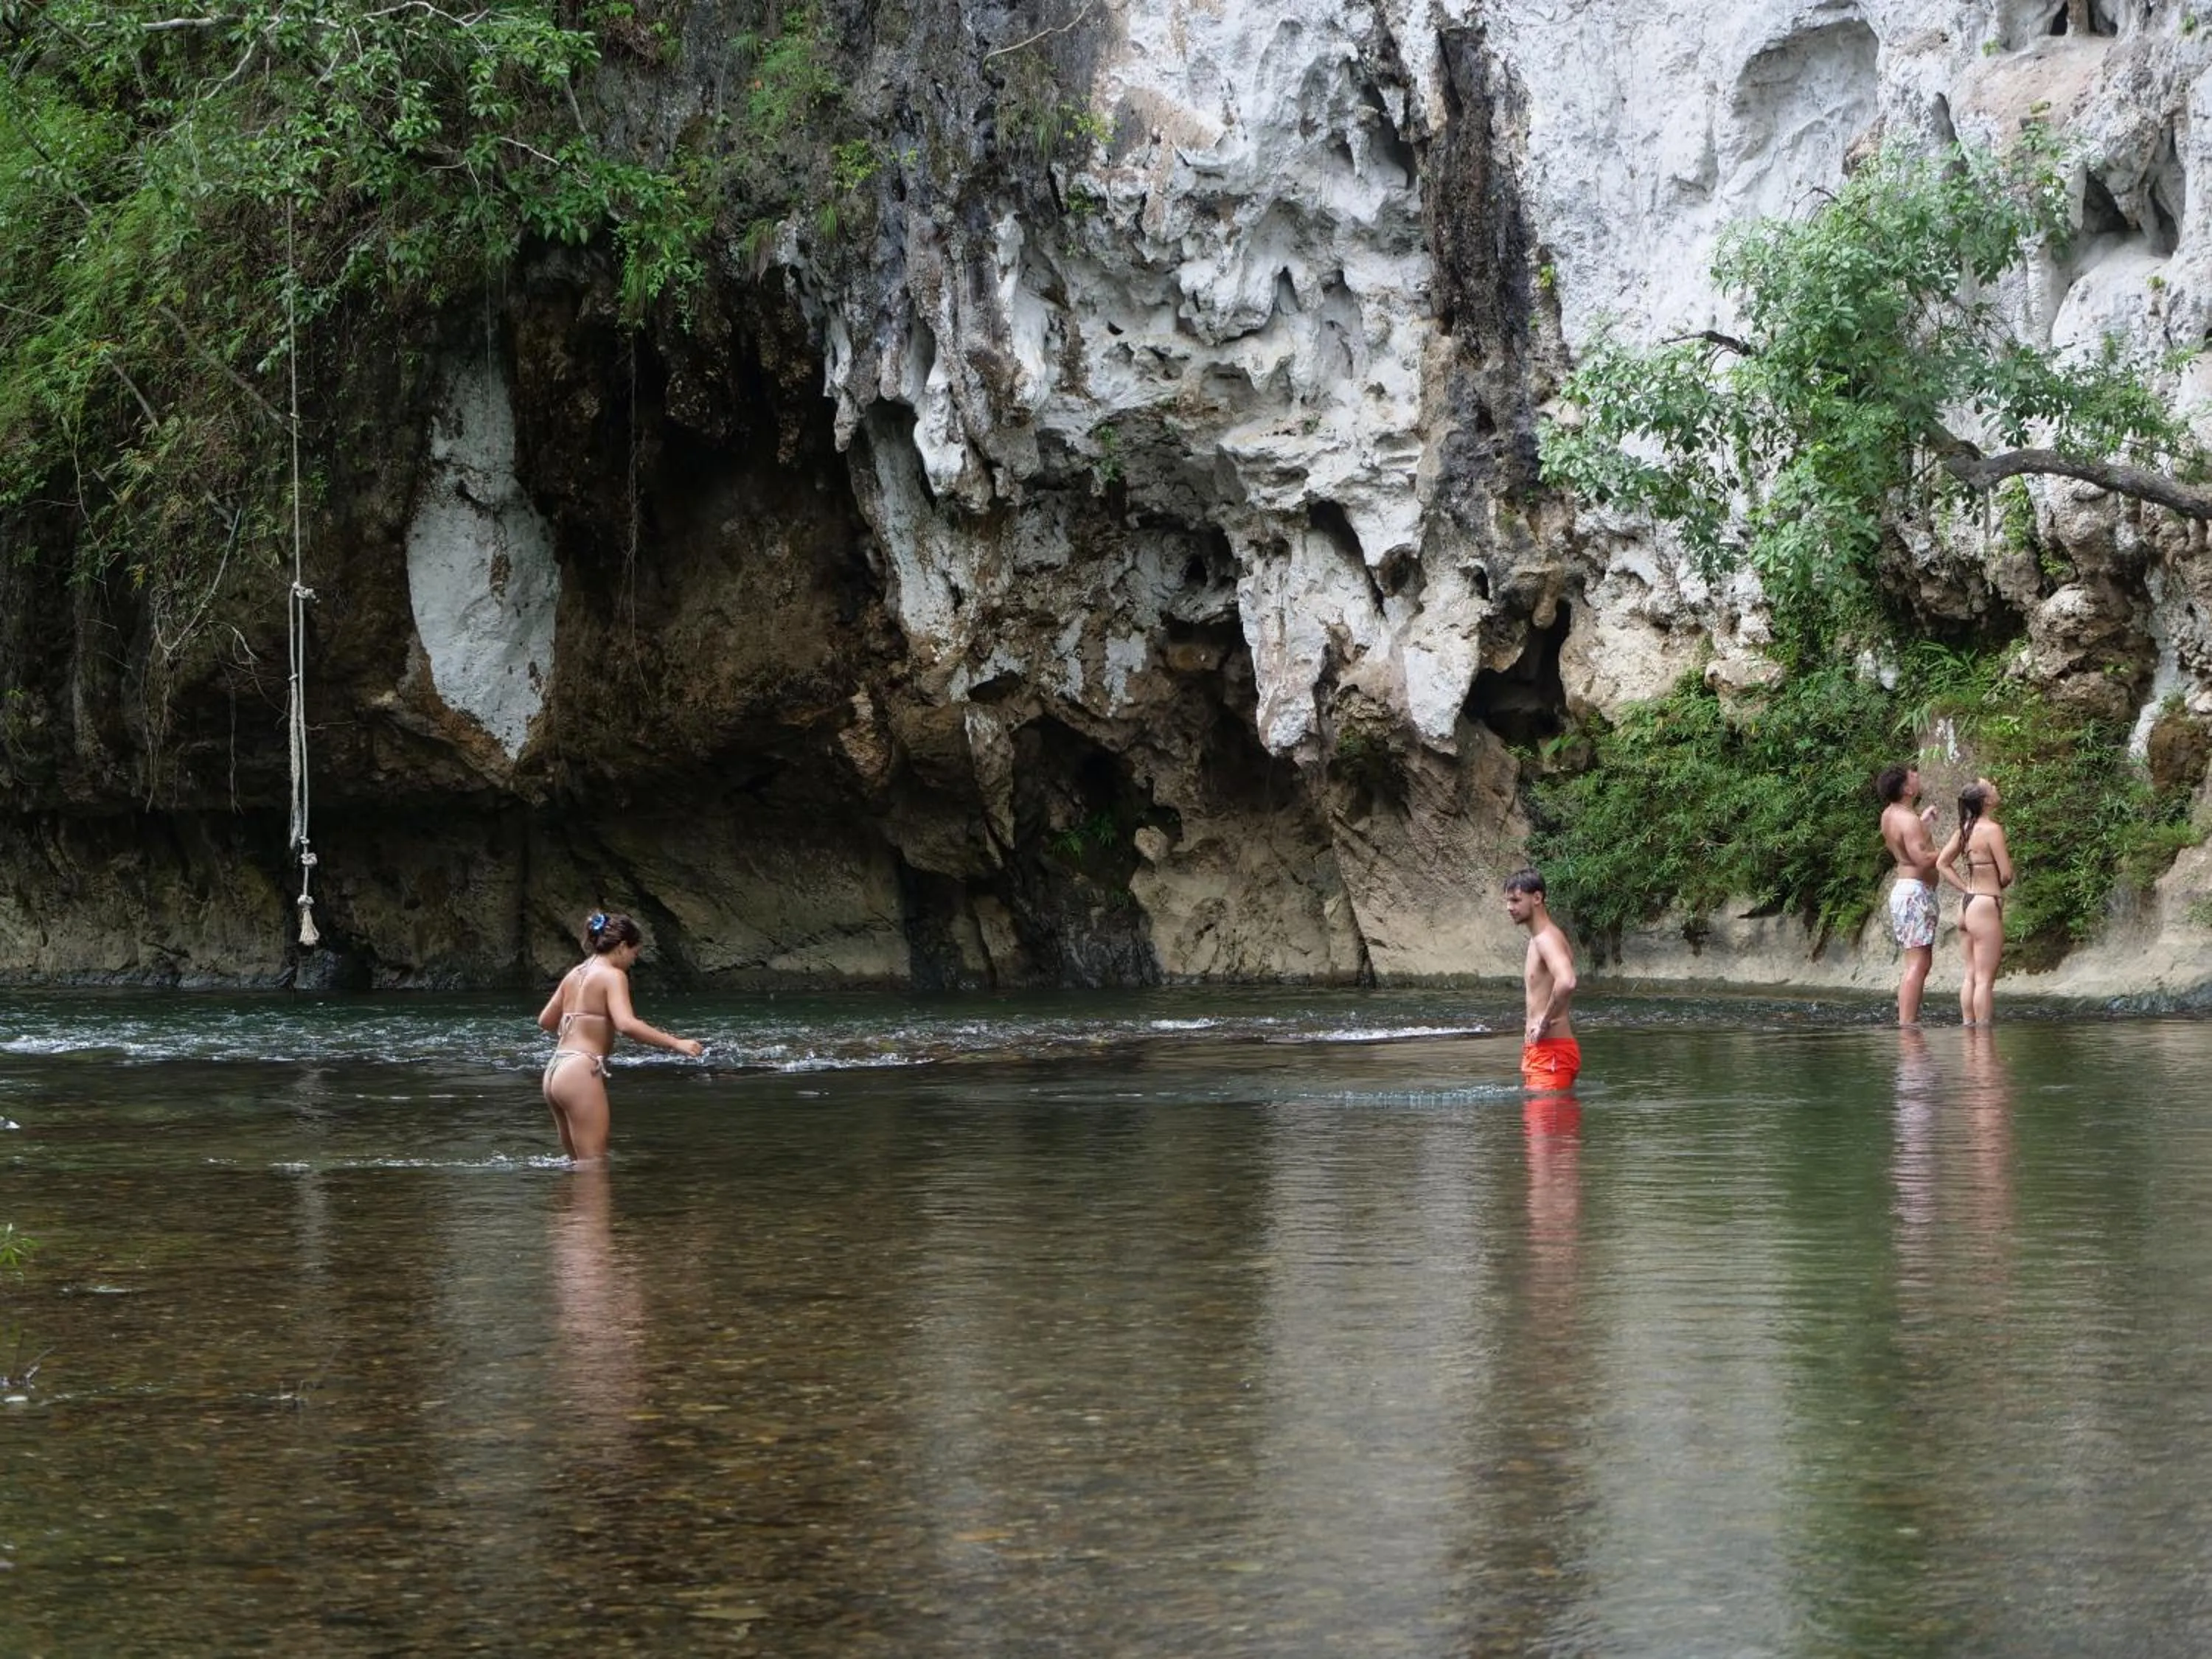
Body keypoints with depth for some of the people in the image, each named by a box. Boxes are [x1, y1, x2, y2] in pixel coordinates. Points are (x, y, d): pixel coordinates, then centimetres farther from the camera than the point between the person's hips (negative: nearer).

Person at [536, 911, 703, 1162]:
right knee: (593, 1166, -8)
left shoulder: (574, 974, 17)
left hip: (554, 1071, 9)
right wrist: (675, 1043, -19)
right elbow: (627, 1025, -22)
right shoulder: (613, 976, -7)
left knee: (580, 1164, 15)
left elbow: (546, 1021, 25)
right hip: (582, 1071, -9)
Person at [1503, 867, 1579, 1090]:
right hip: (1539, 1049, 11)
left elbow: (1566, 982, -35)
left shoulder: (1547, 939, -16)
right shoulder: (1538, 939, 16)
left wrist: (1545, 1022, -23)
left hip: (1552, 1052, -11)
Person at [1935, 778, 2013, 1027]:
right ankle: (1982, 1027, -4)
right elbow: (2006, 875, -14)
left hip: (1967, 904, 8)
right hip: (1986, 906, -8)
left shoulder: (1964, 829, 8)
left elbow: (1942, 863, 11)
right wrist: (1997, 887, 8)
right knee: (1985, 979, -4)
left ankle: (1968, 1025, 13)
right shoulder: (1992, 829, -14)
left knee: (1971, 976, 12)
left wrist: (1967, 888, 8)